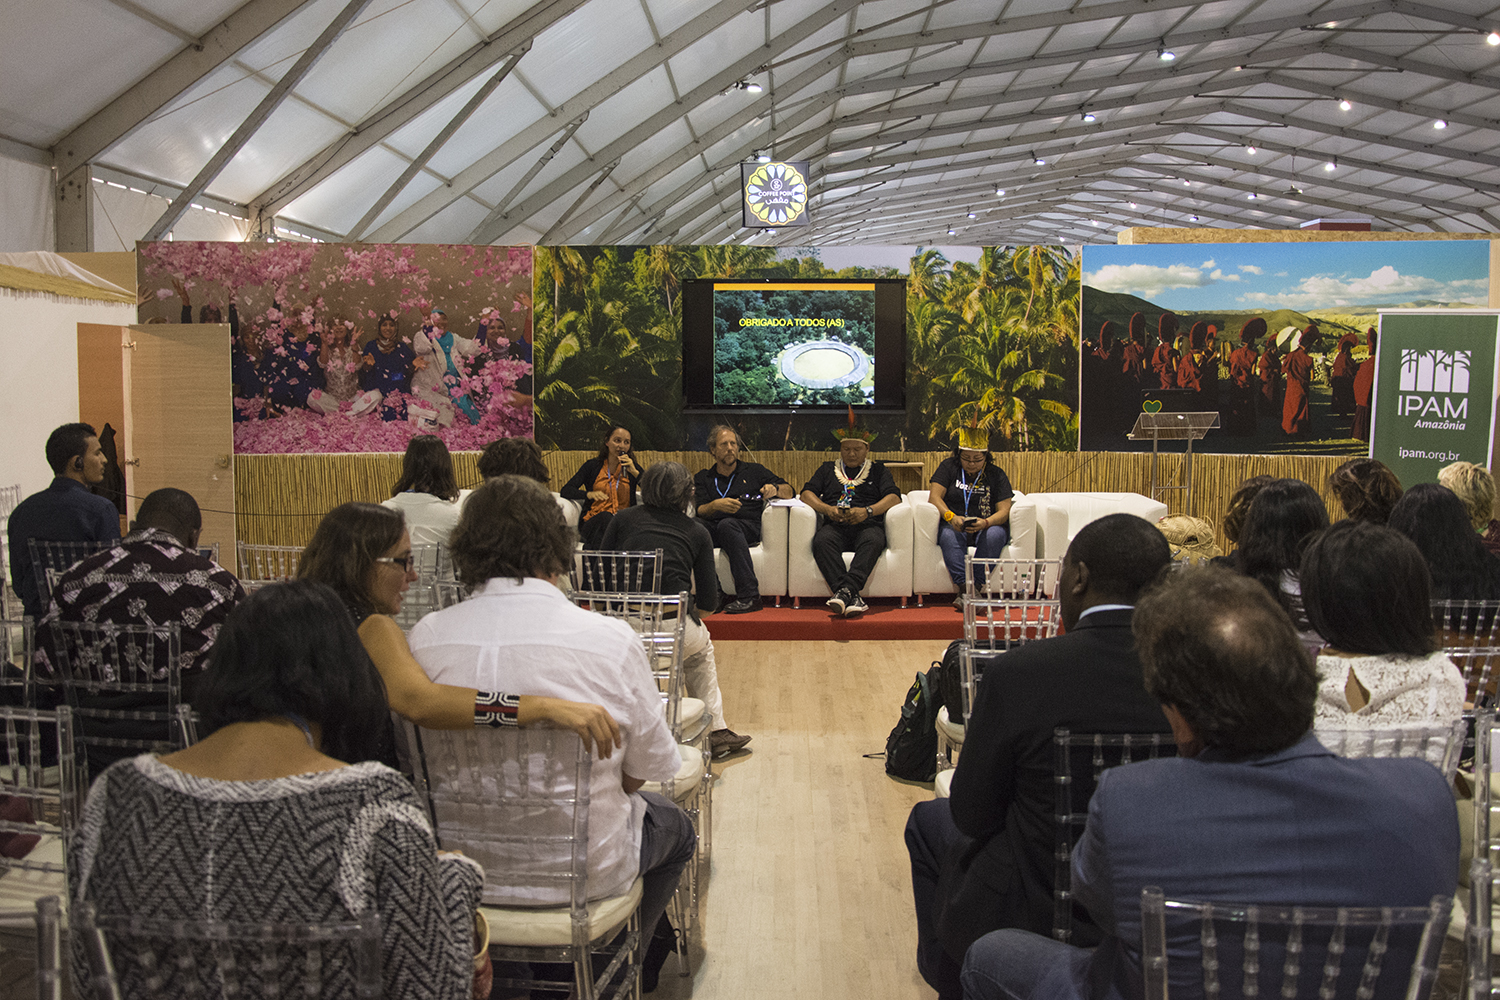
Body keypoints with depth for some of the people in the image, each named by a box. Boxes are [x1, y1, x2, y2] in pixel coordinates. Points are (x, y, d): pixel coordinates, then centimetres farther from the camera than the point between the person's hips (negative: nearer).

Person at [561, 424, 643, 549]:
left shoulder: (632, 468, 19)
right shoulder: (593, 466, 16)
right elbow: (566, 491, 7)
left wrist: (635, 472, -5)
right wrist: (589, 494, -12)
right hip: (594, 521, 0)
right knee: (605, 517, -37)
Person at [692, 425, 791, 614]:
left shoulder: (754, 471, 25)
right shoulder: (702, 478, 25)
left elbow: (788, 491, 21)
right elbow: (699, 511, 9)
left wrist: (775, 489, -2)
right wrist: (715, 505, -13)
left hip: (748, 527, -1)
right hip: (714, 528, 1)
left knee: (727, 524, -38)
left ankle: (749, 596, -43)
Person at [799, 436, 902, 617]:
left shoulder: (878, 470, 23)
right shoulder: (827, 469, 28)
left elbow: (894, 497, 7)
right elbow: (807, 494, 15)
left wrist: (867, 511, -10)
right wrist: (827, 509, -5)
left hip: (867, 525, -1)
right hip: (835, 526, 1)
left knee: (873, 541, -38)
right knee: (821, 541, -35)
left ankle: (845, 590, -53)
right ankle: (852, 597, -49)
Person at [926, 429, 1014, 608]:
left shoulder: (996, 475, 6)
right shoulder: (948, 467, 8)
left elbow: (1004, 511, -2)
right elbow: (935, 496, -3)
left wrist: (985, 523, -25)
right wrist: (951, 517, -23)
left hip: (987, 527, 0)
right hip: (954, 526, 0)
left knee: (995, 534, -34)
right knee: (949, 535, -35)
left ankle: (976, 585, -40)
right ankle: (963, 588, -48)